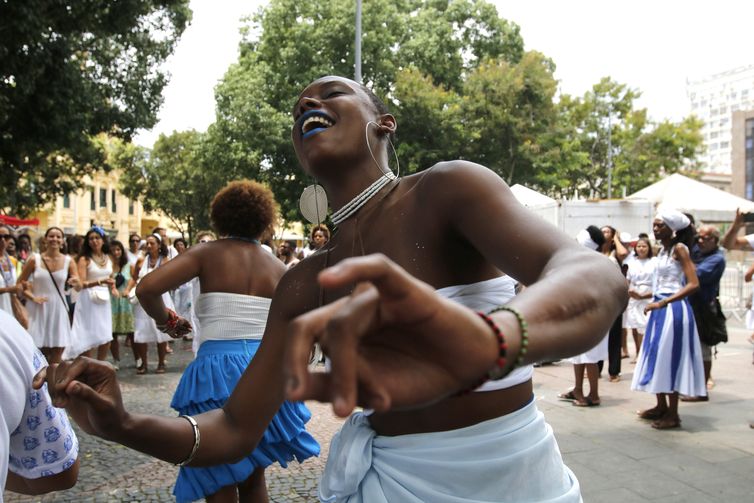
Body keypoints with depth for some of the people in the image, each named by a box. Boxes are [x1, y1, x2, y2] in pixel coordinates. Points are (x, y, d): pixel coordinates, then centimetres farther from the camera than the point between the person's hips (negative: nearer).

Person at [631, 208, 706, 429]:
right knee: (657, 356, 13)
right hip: (659, 307, 8)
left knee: (669, 357, -3)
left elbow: (693, 284, -20)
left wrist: (663, 303, -23)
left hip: (673, 309, -8)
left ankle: (673, 414, 7)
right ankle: (661, 406, 25)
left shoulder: (679, 249, -11)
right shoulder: (663, 250, 12)